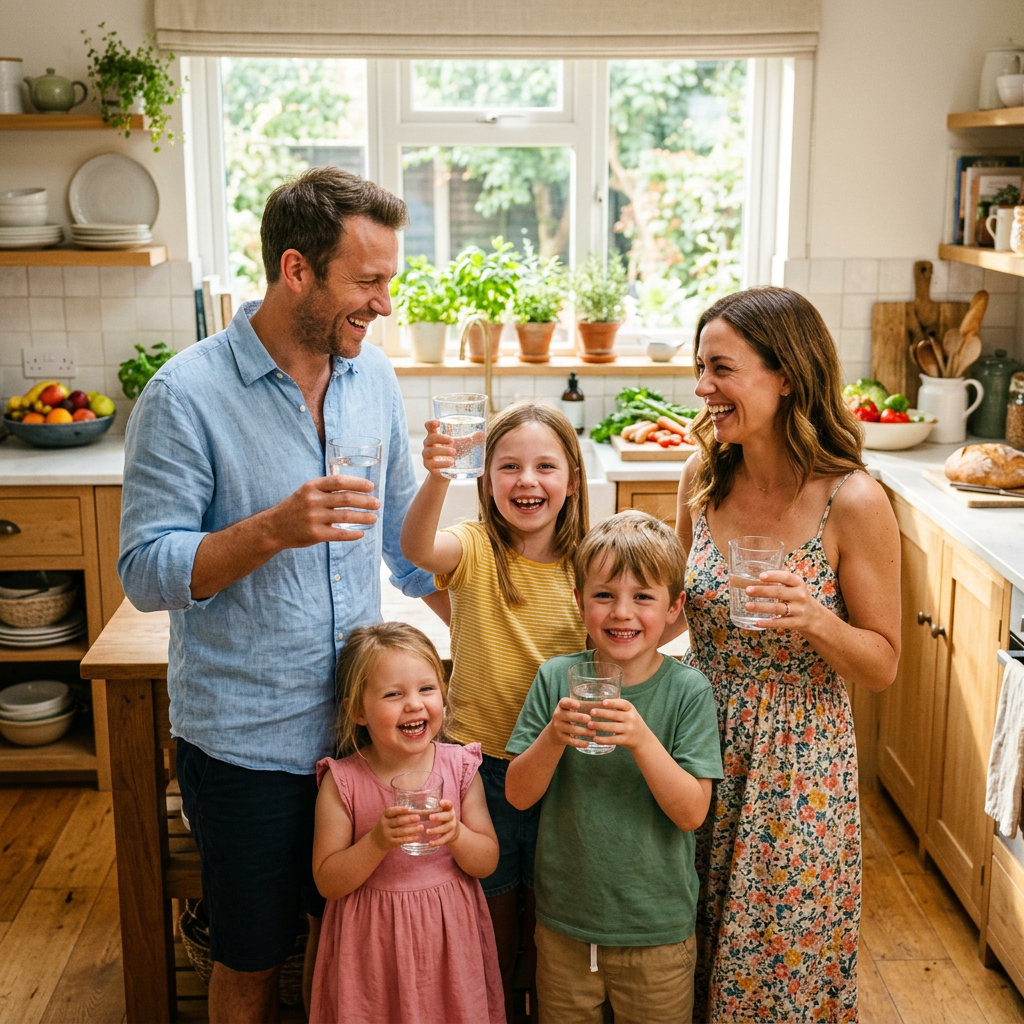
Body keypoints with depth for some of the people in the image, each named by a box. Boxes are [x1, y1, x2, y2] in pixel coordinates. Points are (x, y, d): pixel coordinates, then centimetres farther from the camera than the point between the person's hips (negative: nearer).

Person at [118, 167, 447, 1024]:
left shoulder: (374, 378, 2)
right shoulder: (186, 396, -15)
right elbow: (145, 572, -16)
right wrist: (273, 530, -29)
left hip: (360, 723, 5)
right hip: (245, 740, -4)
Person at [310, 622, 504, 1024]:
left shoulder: (459, 767, -5)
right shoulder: (342, 783, -11)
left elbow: (488, 862, 0)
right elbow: (327, 882, -10)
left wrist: (456, 835, -20)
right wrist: (378, 842, -25)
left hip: (447, 935, 2)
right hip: (374, 944, -2)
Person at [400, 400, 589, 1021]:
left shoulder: (584, 566, -3)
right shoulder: (475, 551, -11)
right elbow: (416, 547, -36)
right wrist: (436, 479, -52)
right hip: (481, 762, -2)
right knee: (492, 928, 14)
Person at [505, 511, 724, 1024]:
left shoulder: (688, 690, -11)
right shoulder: (556, 678, -6)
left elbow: (692, 813, -16)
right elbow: (518, 794, -6)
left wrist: (640, 738, -30)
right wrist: (553, 737, -24)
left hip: (656, 930, -2)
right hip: (563, 924, 2)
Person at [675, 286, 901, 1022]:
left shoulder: (853, 503, -17)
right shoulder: (703, 478, -3)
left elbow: (883, 665, -9)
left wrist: (815, 619, -27)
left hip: (796, 761, -4)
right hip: (701, 742, 4)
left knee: (781, 963, 13)